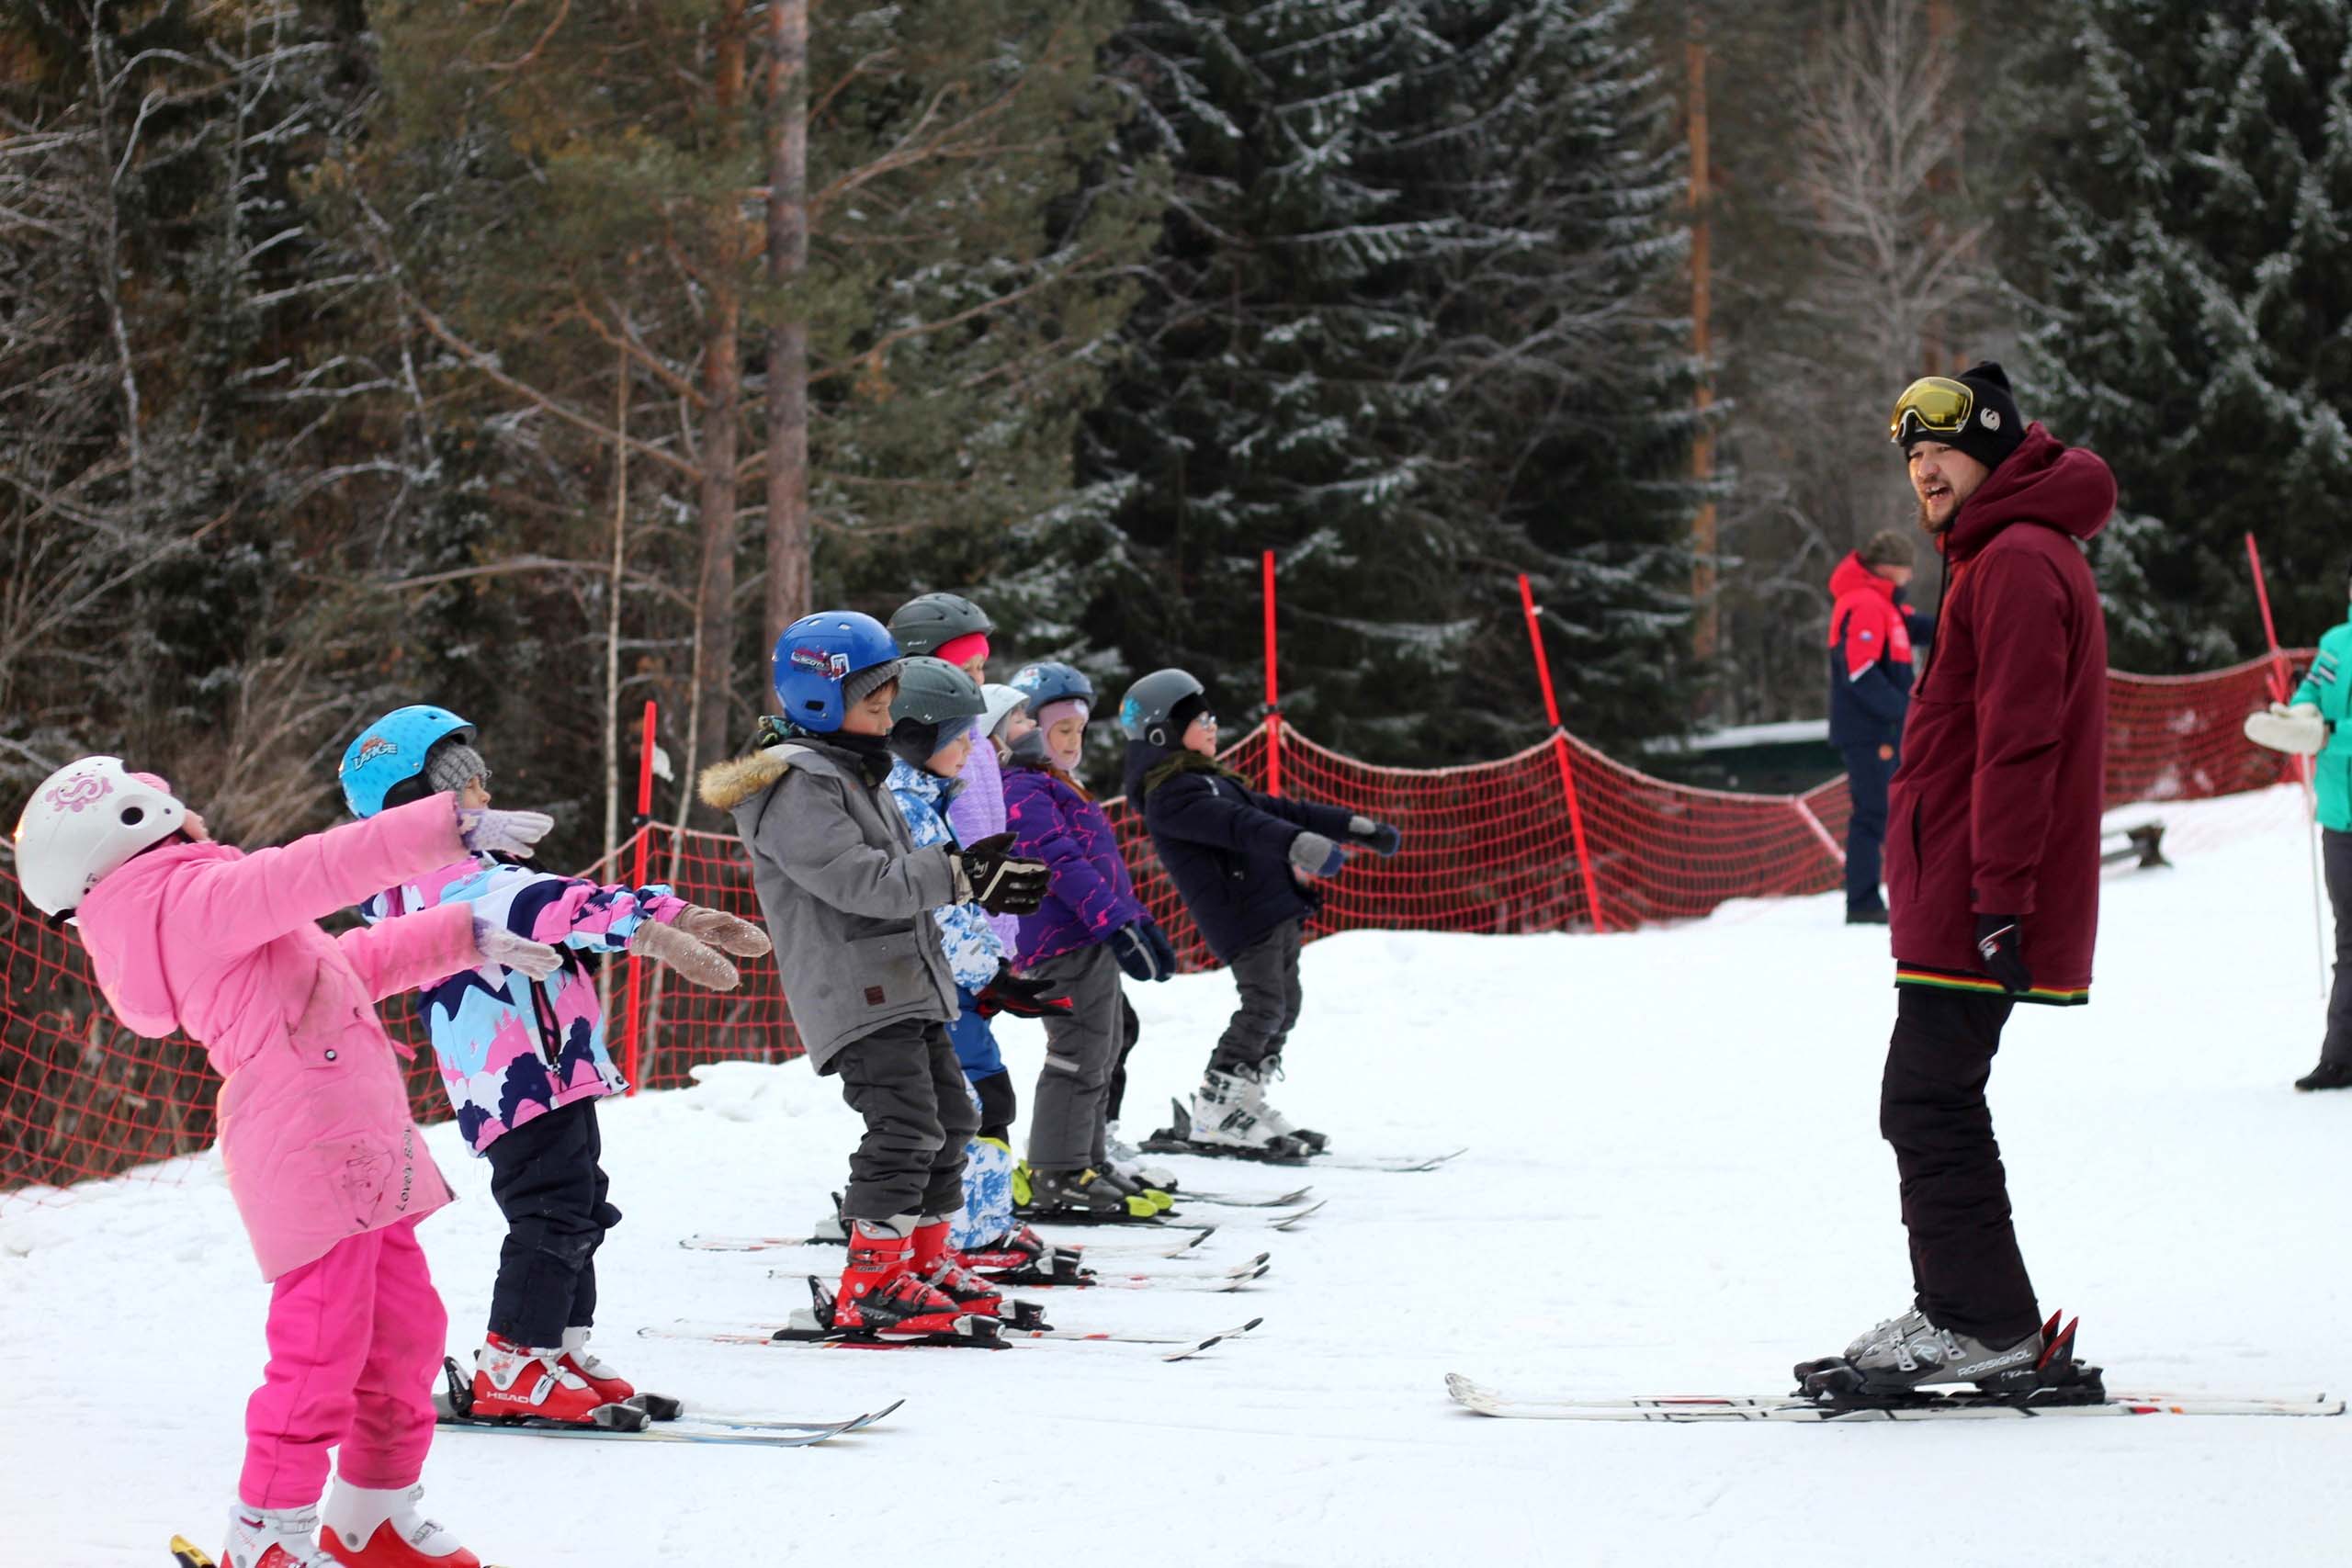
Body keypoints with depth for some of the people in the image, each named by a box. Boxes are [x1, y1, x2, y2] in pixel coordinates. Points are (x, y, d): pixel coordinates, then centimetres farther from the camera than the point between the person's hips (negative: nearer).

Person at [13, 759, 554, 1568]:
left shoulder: (197, 905, 20)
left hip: (359, 1151, 11)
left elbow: (351, 960, 28)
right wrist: (452, 828, -23)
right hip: (311, 1152, -11)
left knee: (406, 1327, 15)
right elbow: (322, 871, -22)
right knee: (321, 1350, -8)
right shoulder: (195, 895, -11)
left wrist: (468, 936, 26)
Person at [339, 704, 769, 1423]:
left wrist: (686, 919, 10)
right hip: (517, 1084, -11)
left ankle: (560, 1347, 22)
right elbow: (535, 909, -27)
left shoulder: (469, 873, 21)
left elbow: (573, 901, 17)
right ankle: (512, 1364, -8)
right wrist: (648, 931, -35)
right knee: (553, 1215, -12)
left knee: (580, 1213, 15)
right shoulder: (434, 880, -13)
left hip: (554, 1076, 11)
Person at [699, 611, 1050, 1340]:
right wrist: (960, 875, -24)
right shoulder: (795, 788, -15)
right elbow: (861, 880, -24)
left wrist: (984, 883, 5)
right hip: (855, 996, -11)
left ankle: (924, 1262, 28)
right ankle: (871, 1288, -14)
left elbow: (901, 869, 21)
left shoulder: (858, 773, 19)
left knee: (951, 1120, 16)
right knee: (905, 1125, -18)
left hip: (906, 989, 11)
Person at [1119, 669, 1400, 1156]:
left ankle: (1247, 1102, 17)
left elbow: (1276, 809, 25)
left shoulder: (1212, 781, 23)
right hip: (1240, 913, -10)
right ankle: (1215, 1112, -9)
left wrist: (1357, 828, 22)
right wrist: (1298, 843, -43)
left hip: (1275, 907, 10)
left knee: (1284, 1006, 10)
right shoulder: (1170, 796, -11)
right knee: (1264, 1006, -15)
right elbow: (1235, 825, -28)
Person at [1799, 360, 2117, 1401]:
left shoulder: (2019, 563, -13)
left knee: (1930, 1105, -9)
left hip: (1974, 910, -11)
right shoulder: (2004, 556, 21)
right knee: (1930, 1106, 13)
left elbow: (2018, 742, -21)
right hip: (1960, 904, 11)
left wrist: (1997, 896, -24)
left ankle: (1985, 1324, -7)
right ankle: (1962, 1317, 16)